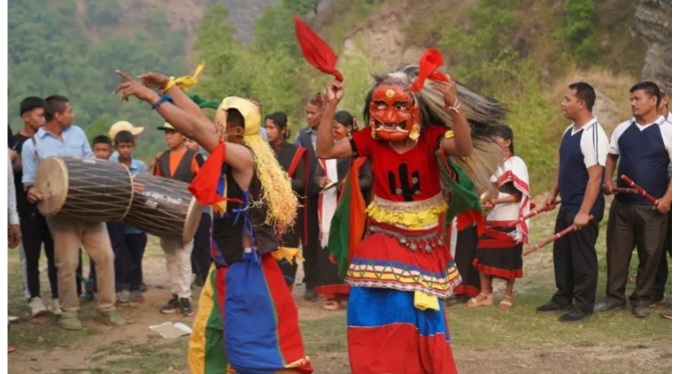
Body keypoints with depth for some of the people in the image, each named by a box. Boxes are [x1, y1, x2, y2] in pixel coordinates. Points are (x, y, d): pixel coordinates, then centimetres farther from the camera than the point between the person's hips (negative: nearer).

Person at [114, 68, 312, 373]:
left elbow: (196, 128, -23)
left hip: (247, 270, -10)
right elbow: (201, 122, 14)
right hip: (227, 269, 10)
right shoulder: (234, 154, 7)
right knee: (208, 342, 17)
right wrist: (168, 86, 16)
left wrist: (150, 96, -20)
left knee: (262, 346, -7)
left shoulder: (244, 157, -17)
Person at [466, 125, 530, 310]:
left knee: (509, 259, 2)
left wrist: (496, 201, -23)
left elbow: (520, 195, -13)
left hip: (510, 220, -6)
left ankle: (508, 294, 16)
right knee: (483, 256, 1)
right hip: (491, 220, 6)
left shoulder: (516, 164, -8)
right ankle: (485, 293, 11)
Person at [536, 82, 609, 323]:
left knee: (582, 257, 2)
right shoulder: (569, 131, 8)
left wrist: (584, 212, -25)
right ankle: (563, 298, 29)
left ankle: (583, 305, 13)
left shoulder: (593, 135, -21)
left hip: (584, 209, -9)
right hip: (567, 206, 9)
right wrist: (553, 192, 17)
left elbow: (595, 176, -24)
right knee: (562, 253, 16)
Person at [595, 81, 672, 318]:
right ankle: (614, 296, 18)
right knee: (616, 250, 7)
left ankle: (642, 299, 17)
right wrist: (608, 180, 2)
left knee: (650, 254, 5)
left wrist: (667, 197, -15)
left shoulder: (667, 131, -8)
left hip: (652, 206, -4)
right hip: (622, 203, 4)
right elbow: (611, 156, 18)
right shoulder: (622, 129, 5)